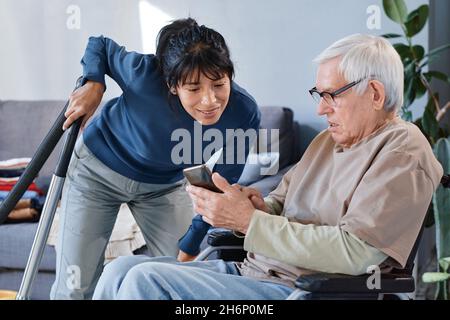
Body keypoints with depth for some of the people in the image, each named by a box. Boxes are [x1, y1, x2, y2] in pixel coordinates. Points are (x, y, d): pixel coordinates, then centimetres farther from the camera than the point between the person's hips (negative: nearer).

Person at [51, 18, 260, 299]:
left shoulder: (245, 114, -27)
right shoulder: (144, 74, -34)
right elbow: (100, 45, -10)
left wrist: (190, 246, -7)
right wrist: (94, 83, -30)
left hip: (165, 185, 2)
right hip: (98, 171, -2)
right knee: (75, 288, -2)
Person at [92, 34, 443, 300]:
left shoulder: (404, 152, -11)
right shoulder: (328, 140, 17)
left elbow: (351, 252, -21)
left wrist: (249, 220, -21)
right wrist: (259, 207, -7)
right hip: (250, 270, 9)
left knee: (146, 280, -21)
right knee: (121, 270, -1)